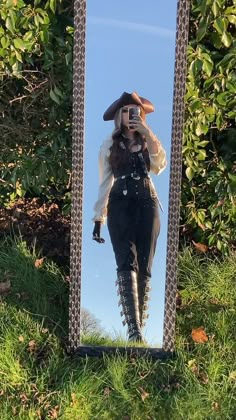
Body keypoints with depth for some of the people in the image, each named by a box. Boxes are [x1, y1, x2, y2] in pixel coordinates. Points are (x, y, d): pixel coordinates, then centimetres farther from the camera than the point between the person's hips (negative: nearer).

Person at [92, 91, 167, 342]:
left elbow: (160, 166, -4)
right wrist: (98, 218, 6)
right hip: (120, 205, -2)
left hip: (147, 203, 2)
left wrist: (148, 133, -10)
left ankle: (138, 325, 7)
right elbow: (104, 183, 12)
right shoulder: (109, 145, 13)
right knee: (127, 264, -16)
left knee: (144, 267, -1)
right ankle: (134, 329, -21)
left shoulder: (148, 142, 17)